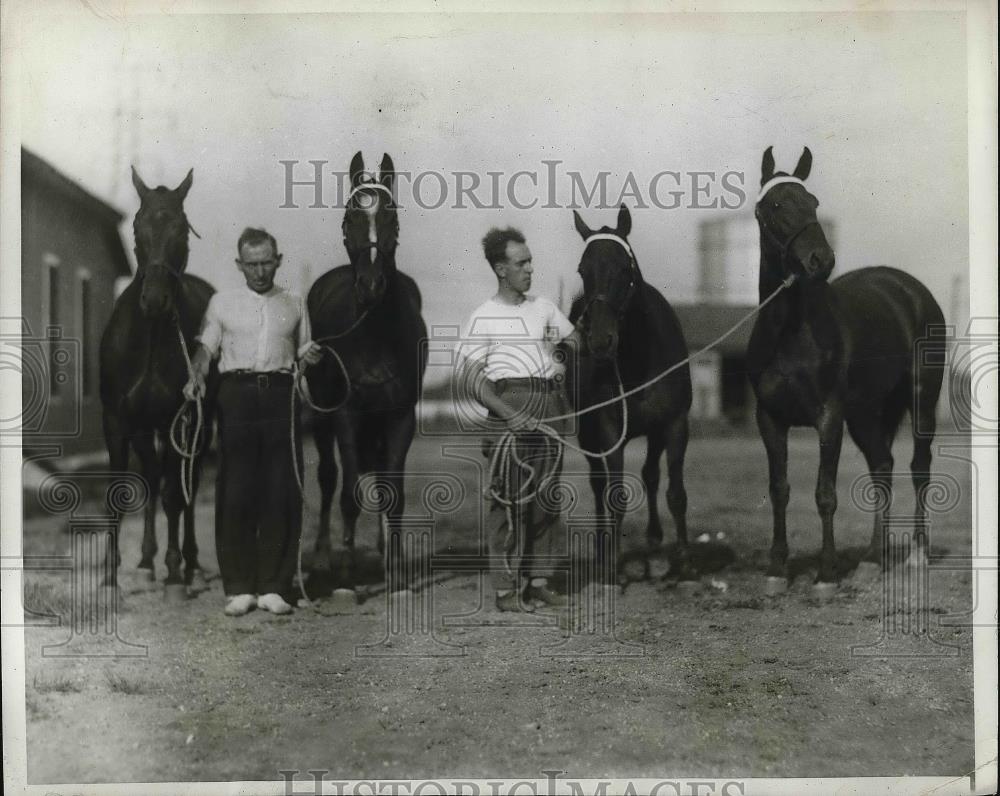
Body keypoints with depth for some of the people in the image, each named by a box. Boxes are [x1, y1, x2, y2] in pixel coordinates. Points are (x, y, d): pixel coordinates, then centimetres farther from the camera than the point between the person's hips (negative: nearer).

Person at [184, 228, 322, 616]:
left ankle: (274, 587, 4)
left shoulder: (294, 304, 16)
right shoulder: (223, 302, 12)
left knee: (283, 492, -3)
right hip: (237, 394, -1)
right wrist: (196, 377, -10)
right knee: (236, 490, -4)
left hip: (281, 396, 1)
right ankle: (238, 587, 2)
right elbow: (206, 347, 8)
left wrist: (311, 357, -3)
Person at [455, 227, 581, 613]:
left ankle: (537, 581, 16)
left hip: (552, 405, 6)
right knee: (511, 498, -7)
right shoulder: (484, 317, -2)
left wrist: (561, 367, 7)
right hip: (513, 404, -6)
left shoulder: (544, 307, 14)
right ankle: (506, 589, -2)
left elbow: (575, 341, 28)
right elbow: (467, 374, -10)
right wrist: (508, 412, -19)